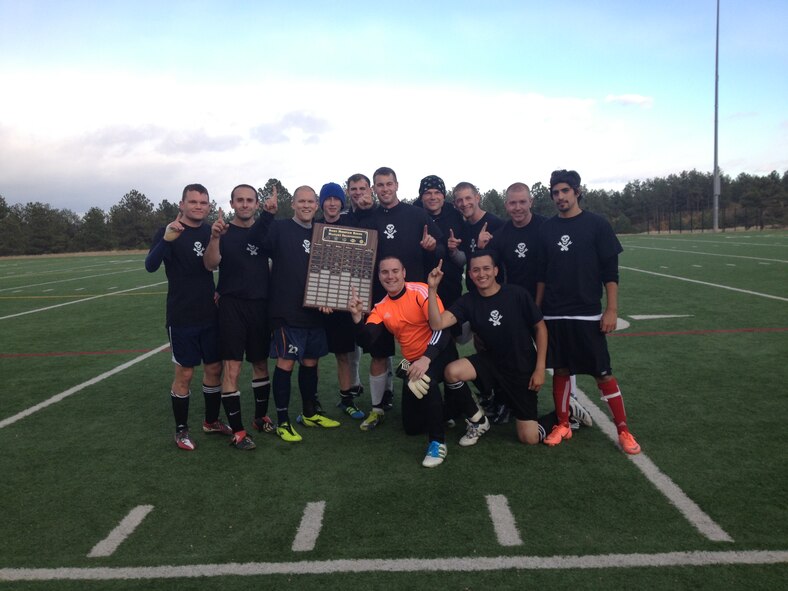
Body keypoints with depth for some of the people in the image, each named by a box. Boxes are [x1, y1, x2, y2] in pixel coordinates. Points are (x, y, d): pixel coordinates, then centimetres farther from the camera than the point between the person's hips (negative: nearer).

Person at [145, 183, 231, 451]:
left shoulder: (210, 231, 5)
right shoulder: (169, 231, -9)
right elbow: (150, 266, -25)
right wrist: (166, 239, -40)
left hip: (210, 315, 5)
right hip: (182, 317, -5)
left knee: (214, 368, 12)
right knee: (184, 373, 3)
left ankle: (212, 421, 30)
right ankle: (181, 430, 19)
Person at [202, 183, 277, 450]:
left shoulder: (264, 229, 8)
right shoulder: (223, 231, -3)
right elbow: (211, 264, -16)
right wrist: (215, 237, -36)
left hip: (260, 305, 4)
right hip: (232, 306, -4)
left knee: (261, 364, 14)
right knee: (232, 369, -6)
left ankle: (261, 417, 30)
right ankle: (237, 431, 3)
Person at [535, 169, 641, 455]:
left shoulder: (597, 224, -2)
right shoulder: (546, 229, 6)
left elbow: (610, 271, -3)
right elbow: (541, 274, 11)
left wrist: (611, 309, -9)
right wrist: (536, 309, 7)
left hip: (587, 314, -3)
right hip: (554, 315, 3)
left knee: (603, 373, 0)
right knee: (560, 370, 9)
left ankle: (623, 430, 10)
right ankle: (563, 425, 21)